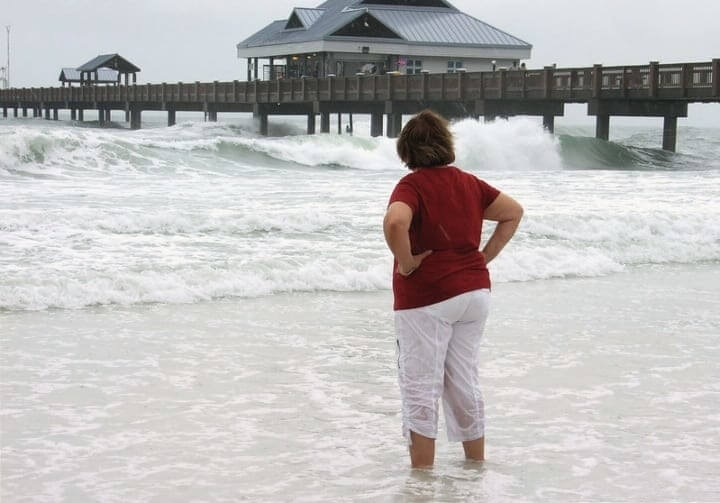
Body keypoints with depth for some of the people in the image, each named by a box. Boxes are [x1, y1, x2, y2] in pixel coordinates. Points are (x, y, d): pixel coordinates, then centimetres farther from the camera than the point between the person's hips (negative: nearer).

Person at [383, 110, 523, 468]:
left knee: (420, 386, 3)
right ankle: (476, 463, 28)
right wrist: (486, 256, 10)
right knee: (464, 382, 18)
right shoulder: (468, 183, 7)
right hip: (474, 292, 6)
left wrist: (406, 262, -18)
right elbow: (514, 212, 14)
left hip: (426, 298, -6)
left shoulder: (412, 185, -13)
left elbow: (394, 223, -33)